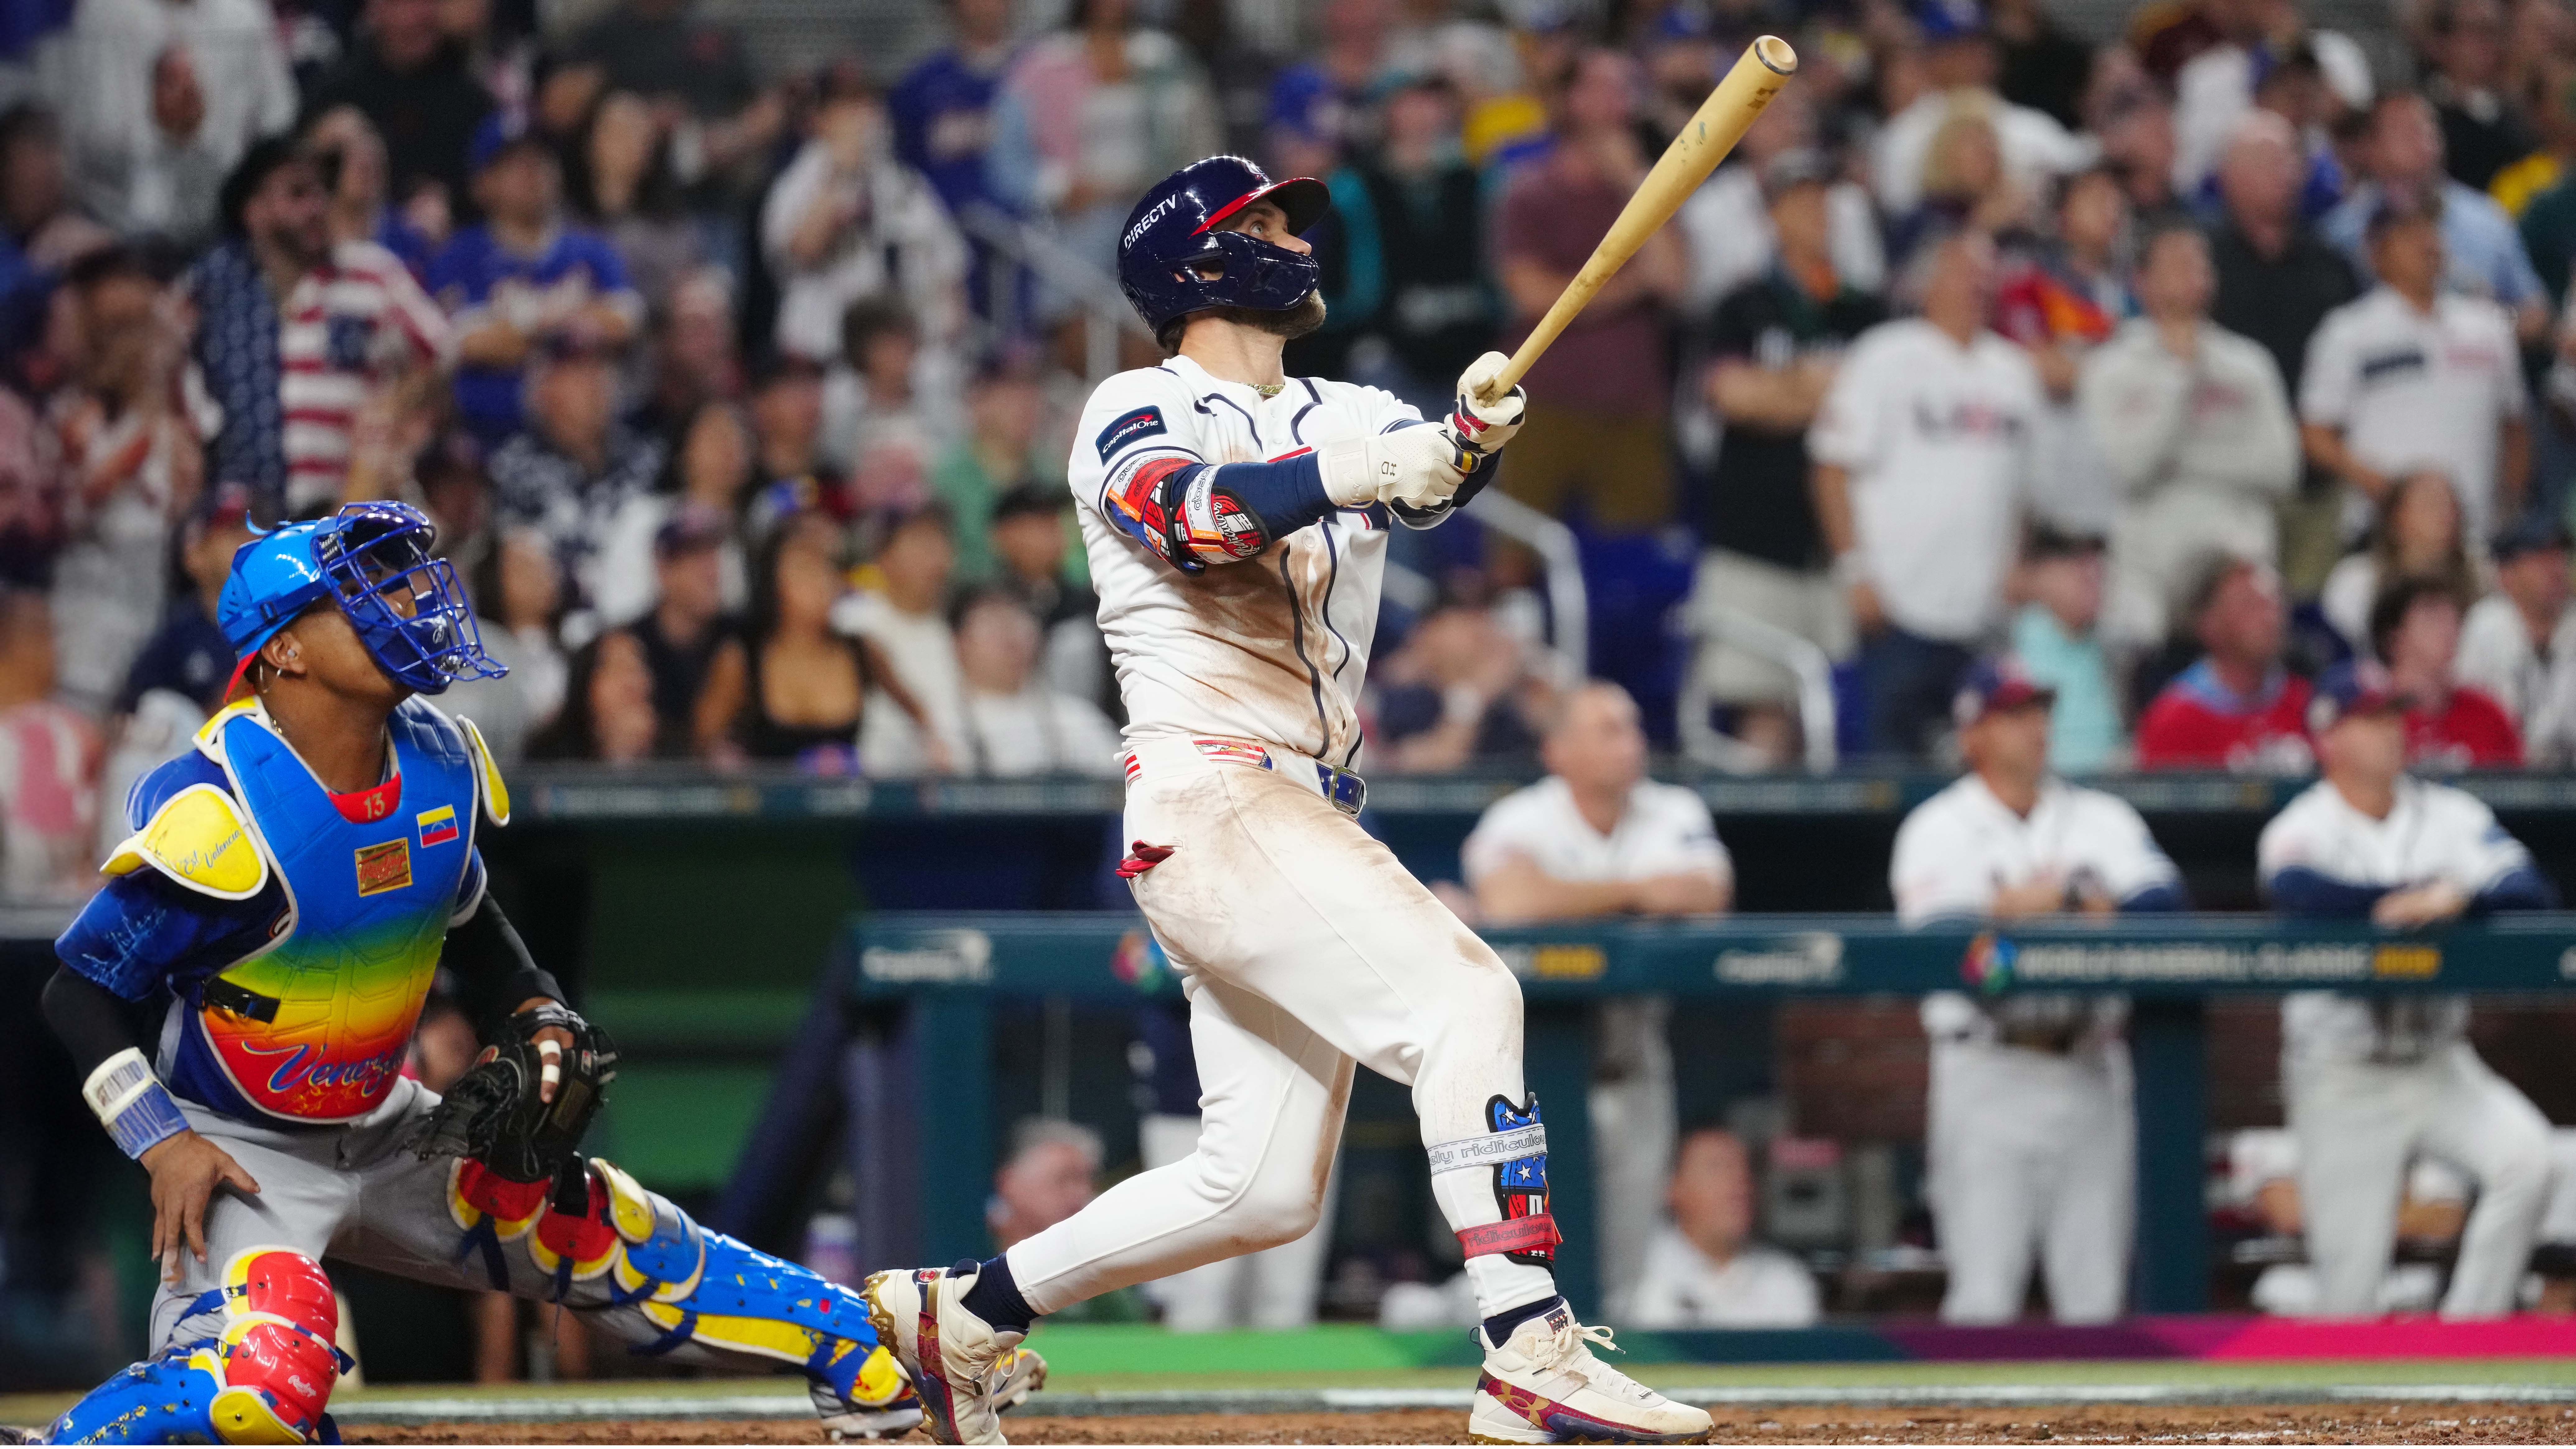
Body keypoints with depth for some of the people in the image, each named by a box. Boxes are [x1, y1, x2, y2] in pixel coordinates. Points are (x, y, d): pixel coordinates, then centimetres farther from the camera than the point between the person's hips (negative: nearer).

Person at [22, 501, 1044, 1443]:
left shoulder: (440, 766, -4)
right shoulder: (223, 814, -25)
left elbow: (468, 918, 16)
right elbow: (84, 988, -17)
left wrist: (538, 1024, 1)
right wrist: (160, 1139, -26)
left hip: (384, 1131, 7)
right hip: (242, 1154, -7)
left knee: (611, 1238, 14)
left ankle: (863, 1352, 30)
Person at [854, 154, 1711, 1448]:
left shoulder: (1341, 418, 18)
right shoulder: (1137, 412, -1)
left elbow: (1420, 469, -5)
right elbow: (1190, 513, -24)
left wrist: (1471, 436, -28)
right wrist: (1363, 472, -39)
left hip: (1312, 822, 8)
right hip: (1206, 799, -8)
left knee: (1261, 1190, 7)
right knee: (1463, 996, -24)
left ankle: (962, 1311, 21)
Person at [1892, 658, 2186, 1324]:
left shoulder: (2100, 818, 14)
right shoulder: (1937, 829, 5)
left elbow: (2163, 896, -4)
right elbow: (1937, 936, -12)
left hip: (2091, 1068, 3)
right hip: (1990, 1069, -3)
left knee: (2095, 1291, 3)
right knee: (1984, 1293, -8)